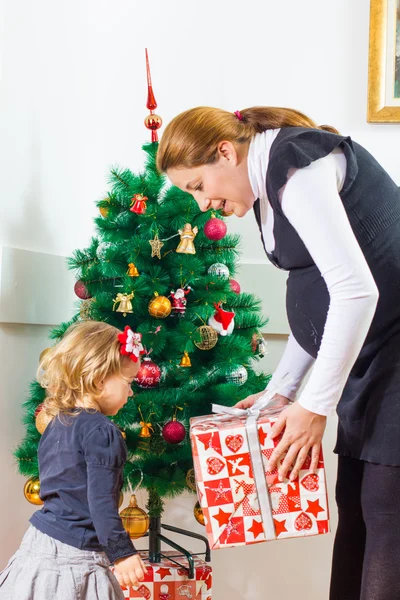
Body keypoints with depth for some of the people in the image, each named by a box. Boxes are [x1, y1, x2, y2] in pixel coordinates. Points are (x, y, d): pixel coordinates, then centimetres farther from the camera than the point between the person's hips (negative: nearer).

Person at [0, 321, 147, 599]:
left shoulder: (56, 424, 10)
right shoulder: (101, 432, -17)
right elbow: (101, 501, -21)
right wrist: (122, 553, -16)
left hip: (40, 544, 9)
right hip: (73, 557, -9)